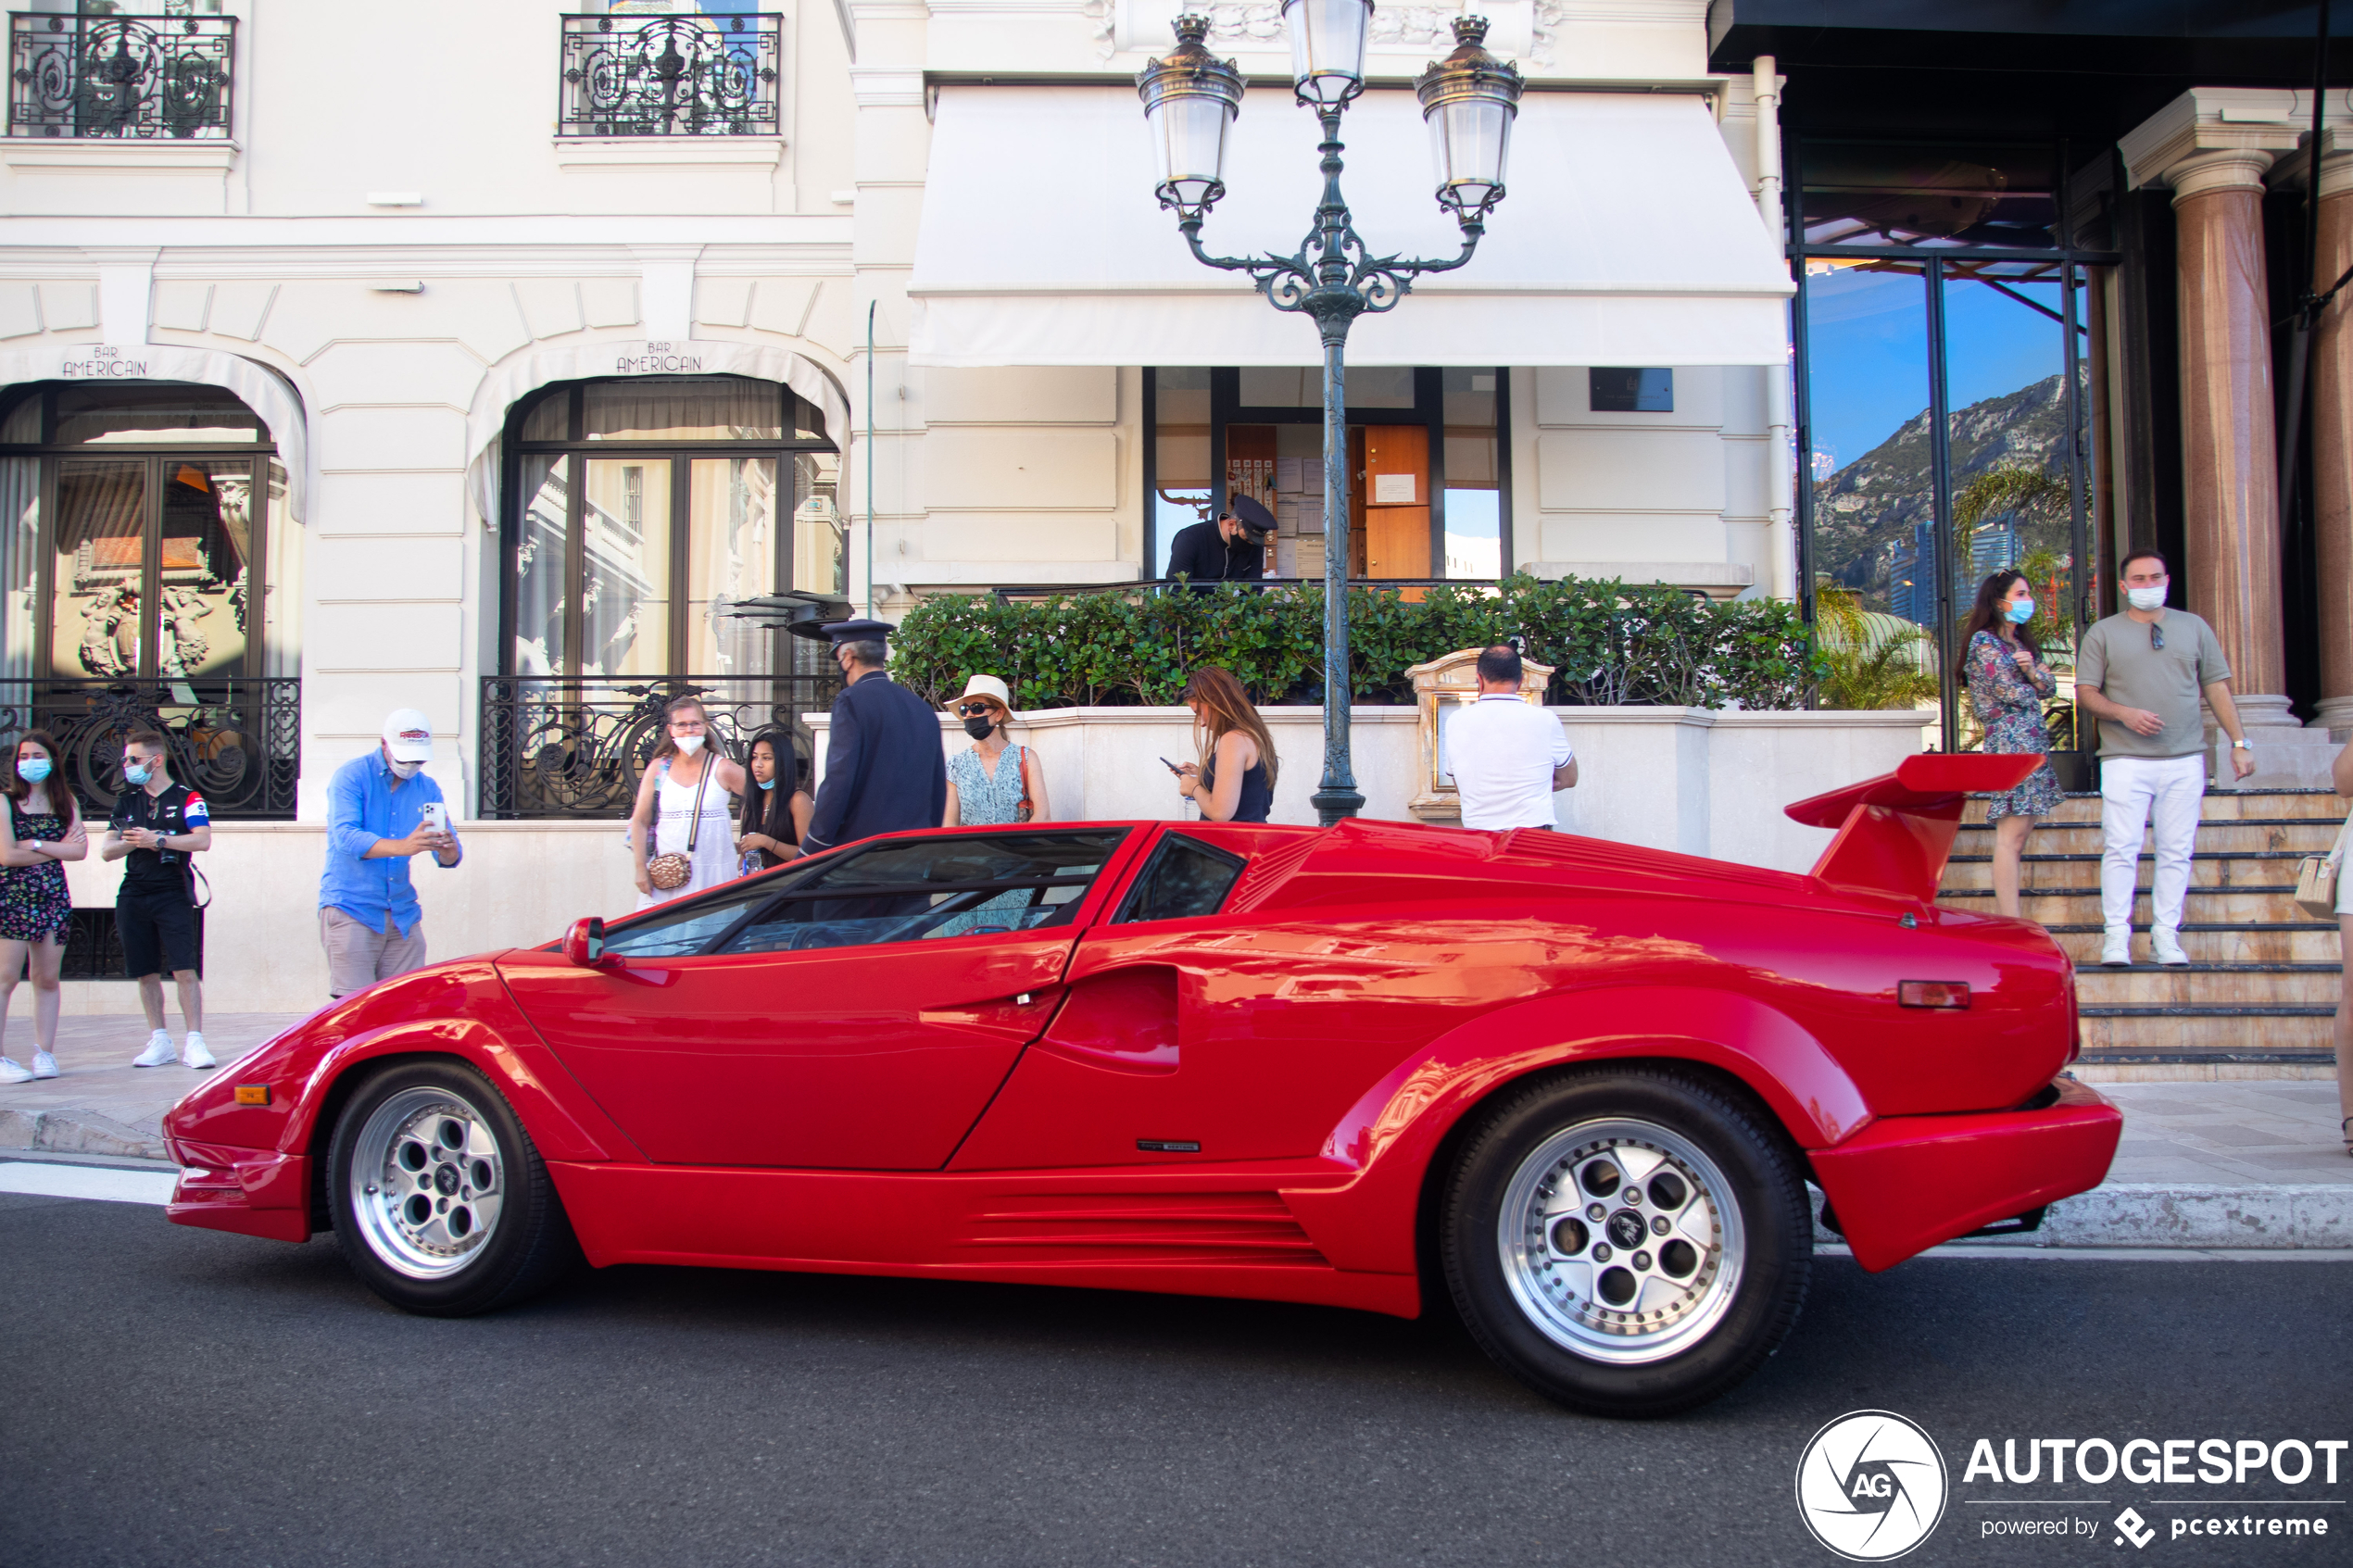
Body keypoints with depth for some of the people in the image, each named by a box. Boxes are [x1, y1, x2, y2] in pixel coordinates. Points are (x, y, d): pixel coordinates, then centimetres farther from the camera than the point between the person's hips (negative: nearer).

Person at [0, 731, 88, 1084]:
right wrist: (57, 849, -5)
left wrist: (34, 845, -9)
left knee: (47, 978, 5)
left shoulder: (66, 802, 11)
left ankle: (45, 1052, 10)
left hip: (53, 896, 4)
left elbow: (80, 850, 0)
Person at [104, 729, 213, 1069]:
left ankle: (194, 1042, -12)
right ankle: (159, 1042, 15)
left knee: (184, 970, -12)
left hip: (173, 895, -5)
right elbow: (106, 851, 13)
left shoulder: (186, 798, 1)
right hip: (133, 897, 5)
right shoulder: (126, 802, 16)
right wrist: (133, 843, -6)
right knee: (146, 973, 7)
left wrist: (157, 840, -16)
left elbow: (202, 840, -13)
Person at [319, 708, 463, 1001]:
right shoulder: (352, 776, -4)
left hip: (403, 916, 5)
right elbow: (346, 836, -20)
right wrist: (402, 847, -35)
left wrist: (447, 850, -20)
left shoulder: (427, 788, 10)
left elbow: (450, 858, 6)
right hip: (351, 909, -5)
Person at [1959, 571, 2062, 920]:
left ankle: (2002, 919, 10)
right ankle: (2011, 927, -12)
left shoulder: (2022, 642, 22)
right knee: (2011, 836, -11)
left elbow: (2050, 685, 15)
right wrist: (2035, 687, 7)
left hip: (2033, 741, 9)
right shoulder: (1984, 641, -5)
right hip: (2008, 739, -9)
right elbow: (2008, 690, -13)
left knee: (2018, 835, 7)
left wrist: (2032, 670, -6)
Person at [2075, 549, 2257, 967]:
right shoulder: (2102, 634, 7)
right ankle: (2116, 934, 0)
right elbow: (2085, 694, 2)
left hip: (2186, 760, 2)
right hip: (2125, 759, -2)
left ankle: (2165, 934, 9)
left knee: (2177, 851, 3)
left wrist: (2239, 741, 5)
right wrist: (2125, 714, -15)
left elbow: (2218, 688, 13)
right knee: (2120, 849, -6)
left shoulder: (2194, 627, 14)